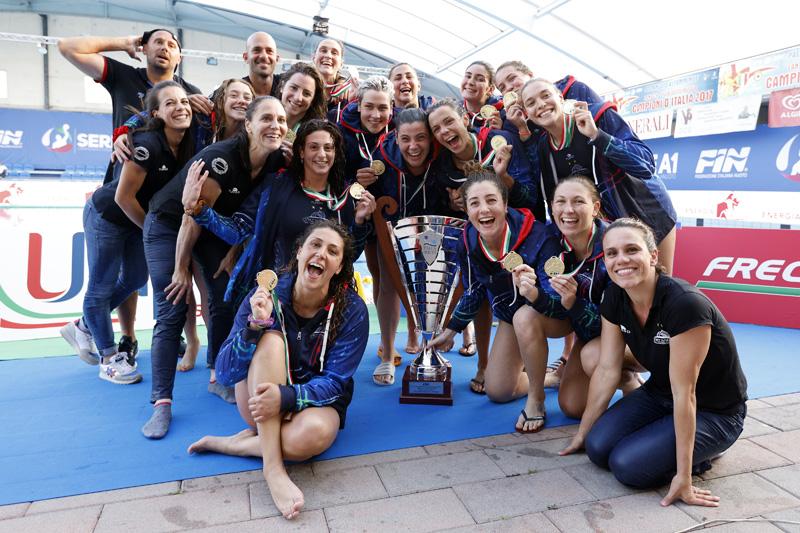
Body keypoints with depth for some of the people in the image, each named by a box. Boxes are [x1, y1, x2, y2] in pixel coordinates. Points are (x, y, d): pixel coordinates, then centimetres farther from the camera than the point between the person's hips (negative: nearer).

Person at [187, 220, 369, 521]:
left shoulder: (352, 310, -14)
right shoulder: (266, 295, -13)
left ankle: (232, 444, -9)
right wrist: (254, 326, -33)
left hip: (316, 401, -1)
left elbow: (334, 382, -15)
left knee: (313, 434, -37)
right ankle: (273, 467, -31)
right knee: (271, 338, -29)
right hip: (261, 400, 1)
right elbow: (225, 374, -16)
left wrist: (287, 397, -34)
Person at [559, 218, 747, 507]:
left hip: (714, 413, -6)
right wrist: (582, 433, 0)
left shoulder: (685, 304, -32)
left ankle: (702, 452, 5)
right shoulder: (615, 297, -11)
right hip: (658, 394, 6)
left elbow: (684, 392, -29)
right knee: (598, 448, -13)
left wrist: (683, 477, -23)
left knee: (628, 465, -22)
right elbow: (607, 370, -5)